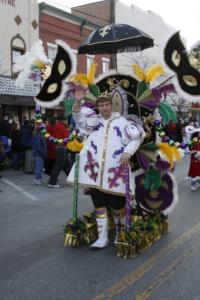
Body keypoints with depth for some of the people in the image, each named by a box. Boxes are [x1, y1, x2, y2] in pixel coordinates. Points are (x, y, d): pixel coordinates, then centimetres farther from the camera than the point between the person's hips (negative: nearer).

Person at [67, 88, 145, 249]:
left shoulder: (122, 122, 7)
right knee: (99, 204, 6)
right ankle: (103, 237, 15)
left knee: (118, 204, 1)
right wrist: (78, 102, -17)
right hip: (95, 169, 3)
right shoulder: (94, 121, 14)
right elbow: (79, 118, 1)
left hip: (114, 169, -3)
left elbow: (136, 138, 4)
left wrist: (128, 152, -12)